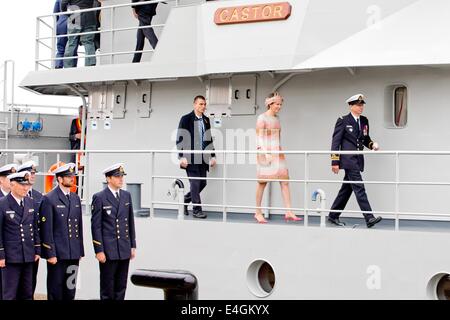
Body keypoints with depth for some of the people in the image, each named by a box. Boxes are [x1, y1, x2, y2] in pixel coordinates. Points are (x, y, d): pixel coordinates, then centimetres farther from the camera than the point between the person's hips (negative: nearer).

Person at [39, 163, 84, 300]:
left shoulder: (76, 198, 13)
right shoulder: (49, 199, -7)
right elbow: (46, 229, -10)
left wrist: (80, 251, 12)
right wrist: (51, 254, -14)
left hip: (74, 253, 6)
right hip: (57, 253, -6)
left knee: (70, 290, 10)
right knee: (56, 290, 2)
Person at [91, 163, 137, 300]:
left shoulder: (126, 195, 9)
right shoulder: (99, 197, -6)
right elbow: (96, 226, -8)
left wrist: (133, 246, 11)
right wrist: (99, 250, -11)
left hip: (124, 250, 5)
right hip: (108, 250, -5)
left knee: (121, 288, 10)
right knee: (107, 289, 4)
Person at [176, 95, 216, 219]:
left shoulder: (206, 120, 14)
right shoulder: (186, 119, -3)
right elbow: (180, 139, -6)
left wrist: (212, 156, 14)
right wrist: (182, 157, -14)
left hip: (203, 158, 6)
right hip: (190, 158, -6)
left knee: (202, 183, 7)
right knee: (195, 183, -5)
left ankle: (185, 200, 27)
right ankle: (197, 210, 3)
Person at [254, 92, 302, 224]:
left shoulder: (276, 118, 15)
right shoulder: (262, 118, -6)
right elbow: (259, 138, -12)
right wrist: (266, 153, -21)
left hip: (277, 152, 7)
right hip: (265, 152, -7)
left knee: (285, 180, -2)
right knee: (262, 182, 0)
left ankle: (288, 212, -4)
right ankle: (258, 213, 9)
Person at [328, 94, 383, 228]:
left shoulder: (364, 121, 14)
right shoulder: (343, 121, -5)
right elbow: (336, 142, -6)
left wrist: (372, 144, 0)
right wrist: (335, 162, -11)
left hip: (358, 160, 7)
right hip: (348, 160, -7)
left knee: (346, 189, 12)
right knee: (359, 188, -13)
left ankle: (333, 215, 23)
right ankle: (369, 218, -16)